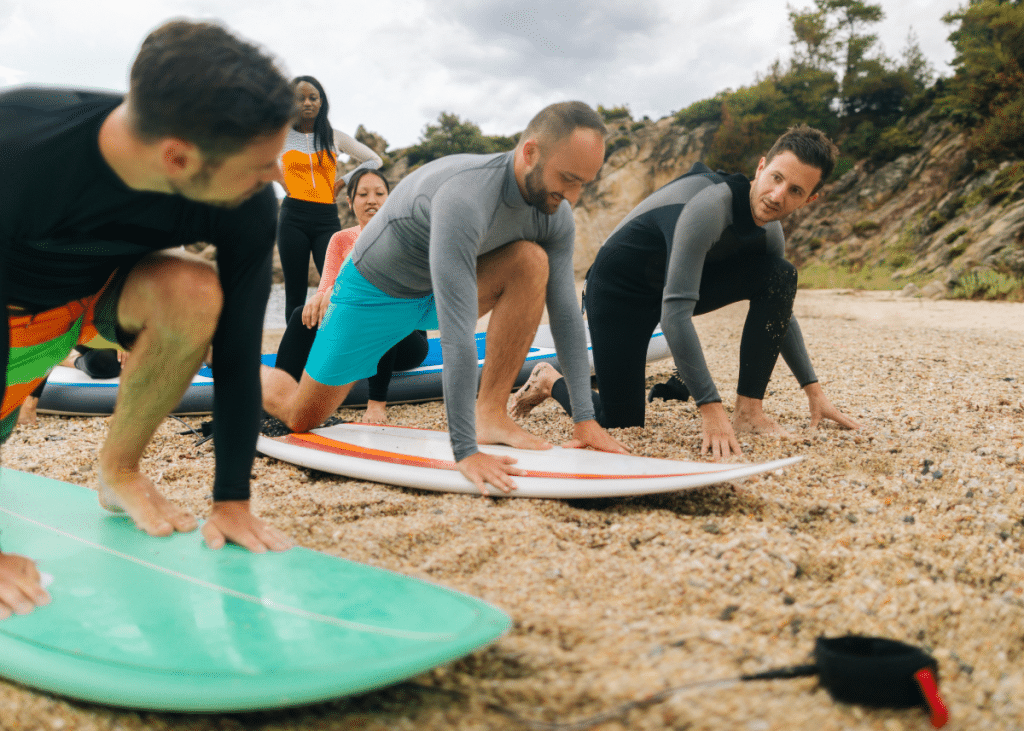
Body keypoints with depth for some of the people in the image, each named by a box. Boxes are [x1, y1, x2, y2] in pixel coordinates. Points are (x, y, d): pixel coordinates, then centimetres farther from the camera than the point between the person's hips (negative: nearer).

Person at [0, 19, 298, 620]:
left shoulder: (248, 206, -30)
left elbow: (238, 350, -20)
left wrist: (232, 500, -17)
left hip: (104, 289, 2)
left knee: (194, 294, -32)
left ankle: (120, 468, -8)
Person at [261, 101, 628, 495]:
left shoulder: (556, 214, -17)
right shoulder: (465, 195, -41)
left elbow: (566, 314, -12)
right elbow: (456, 330, -45)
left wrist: (585, 418, -15)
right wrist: (465, 451, -44)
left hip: (437, 288, 5)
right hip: (375, 292, -5)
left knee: (532, 262, -23)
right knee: (302, 417, 3)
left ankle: (490, 415, -17)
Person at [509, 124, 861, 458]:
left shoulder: (769, 231, -6)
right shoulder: (710, 206, -33)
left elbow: (780, 310, 10)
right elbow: (675, 314, -38)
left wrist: (814, 391, 7)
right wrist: (711, 410, -40)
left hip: (681, 282, 7)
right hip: (619, 288, -7)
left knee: (781, 274, -13)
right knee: (622, 424, -11)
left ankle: (749, 409, -7)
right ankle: (549, 379, 20)